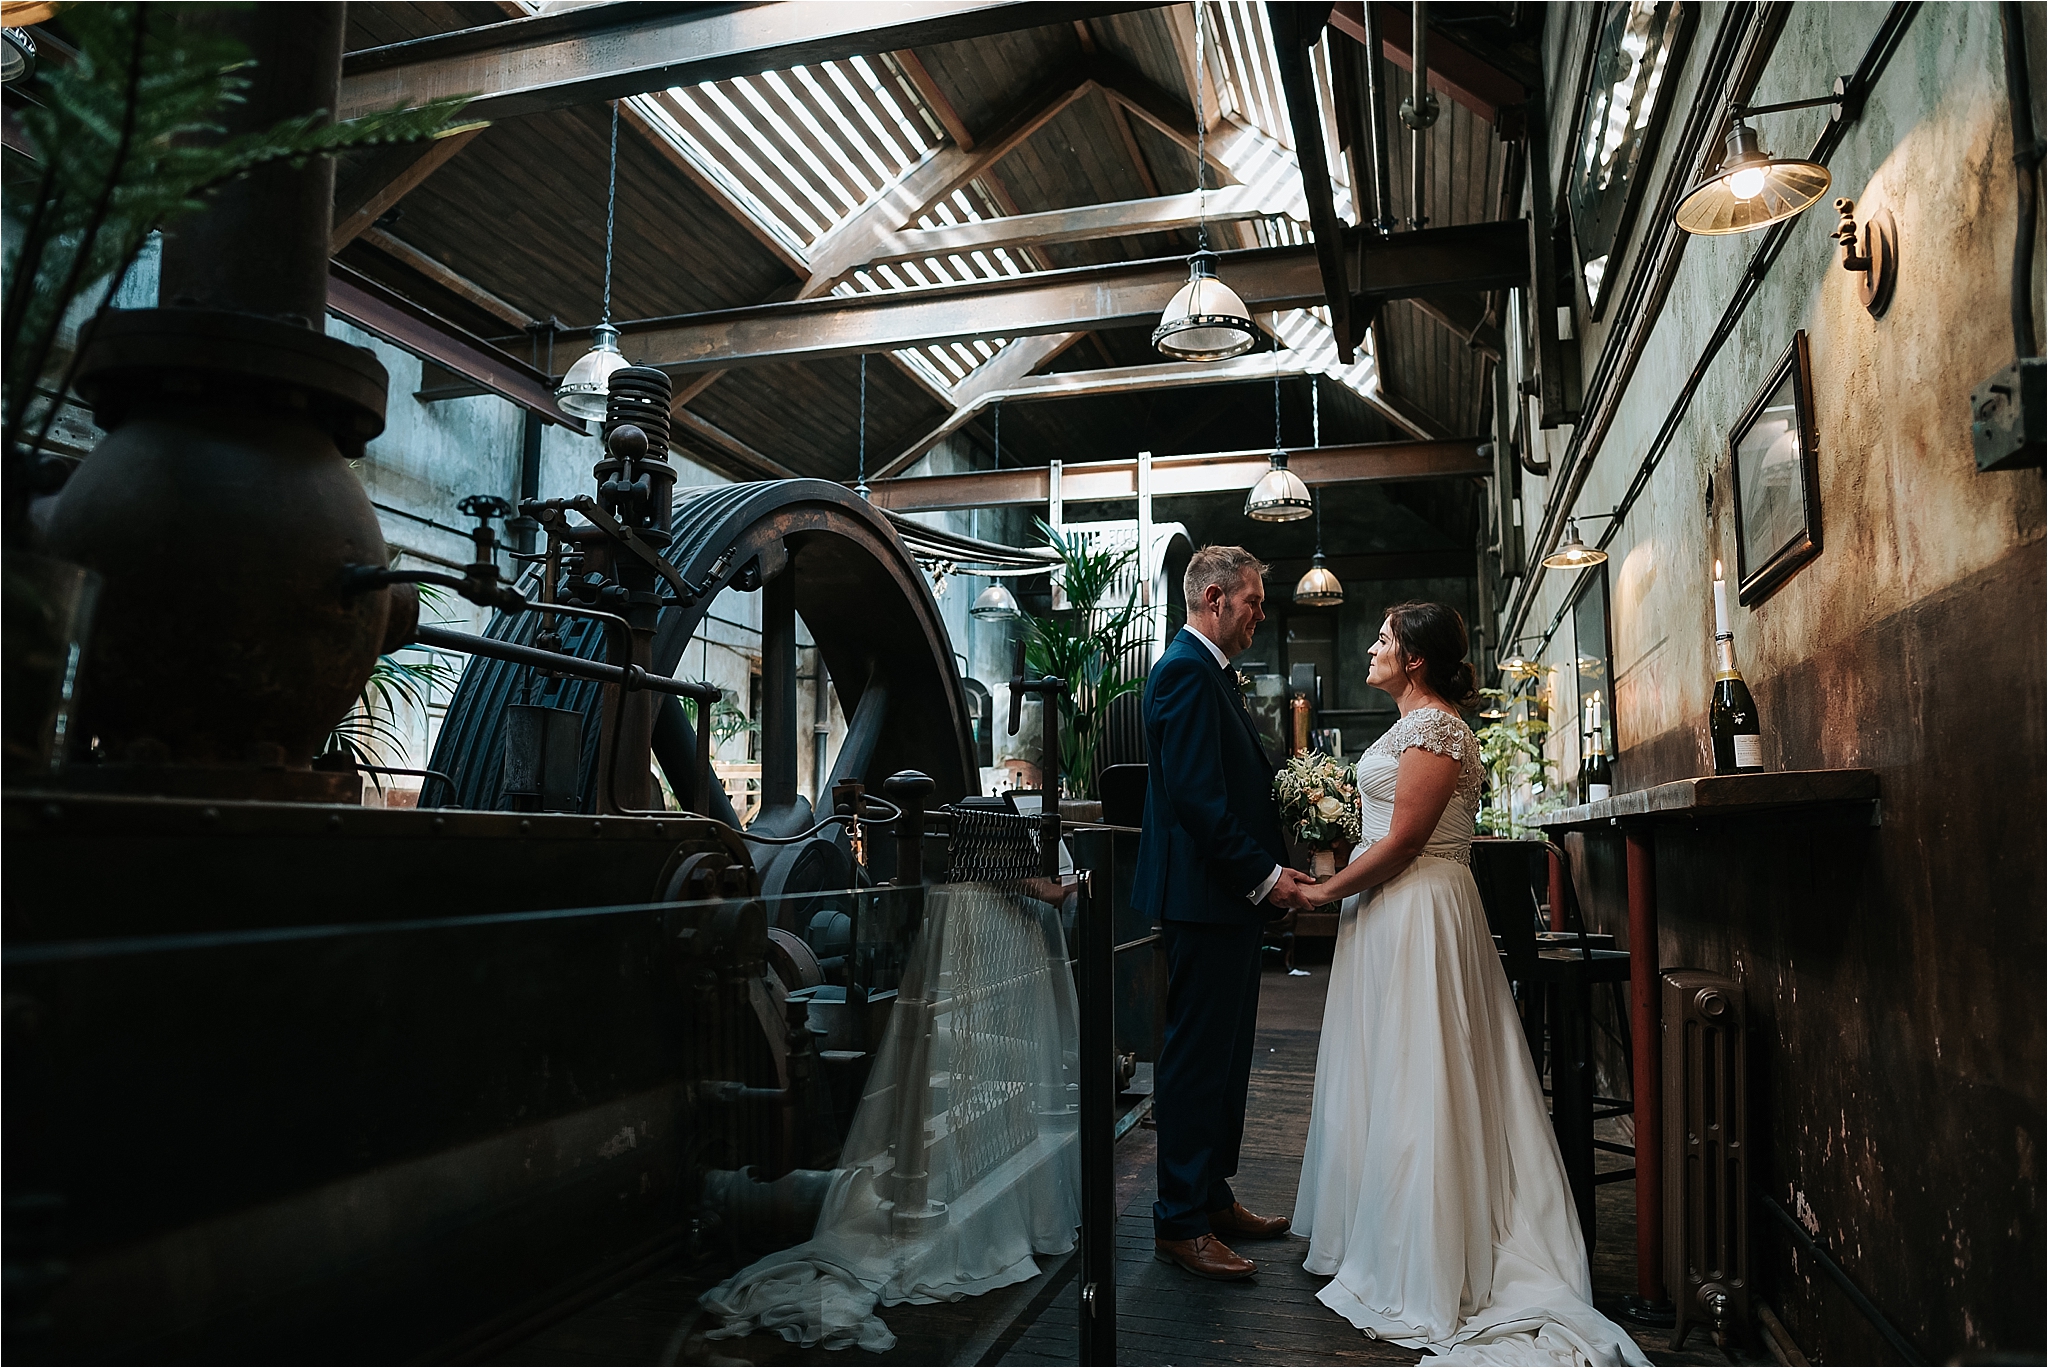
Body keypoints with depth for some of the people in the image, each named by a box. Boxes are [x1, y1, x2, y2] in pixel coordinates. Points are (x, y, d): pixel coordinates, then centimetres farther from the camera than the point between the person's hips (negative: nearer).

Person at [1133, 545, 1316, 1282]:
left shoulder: (1212, 673, 18)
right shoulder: (1186, 671, -15)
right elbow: (1198, 795, -22)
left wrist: (1274, 867, 11)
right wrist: (1264, 877, -17)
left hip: (1230, 895, 11)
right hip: (1203, 896, -11)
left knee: (1224, 1054, 17)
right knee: (1196, 1057, -2)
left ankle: (1213, 1198, 28)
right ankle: (1180, 1223, 8)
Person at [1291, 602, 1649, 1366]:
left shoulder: (1431, 727, -14)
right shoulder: (1416, 725, 17)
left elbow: (1402, 841, -20)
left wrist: (1326, 892, -14)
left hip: (1416, 916, -10)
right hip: (1396, 911, 10)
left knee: (1410, 1081, -3)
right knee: (1394, 1077, 14)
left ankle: (1419, 1274, 7)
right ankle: (1385, 1240, 24)